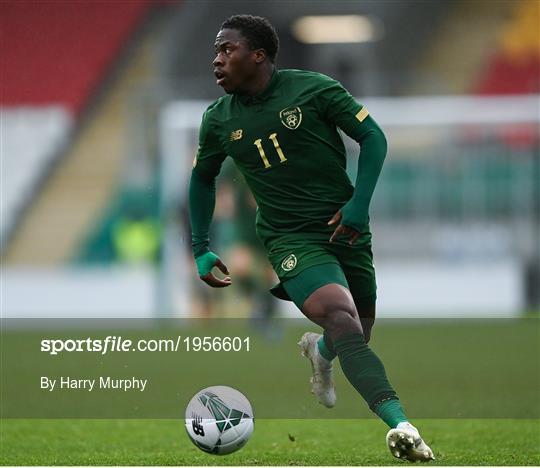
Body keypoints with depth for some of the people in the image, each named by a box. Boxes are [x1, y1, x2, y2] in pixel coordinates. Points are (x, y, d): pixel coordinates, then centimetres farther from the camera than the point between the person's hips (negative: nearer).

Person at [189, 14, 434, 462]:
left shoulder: (313, 88, -7)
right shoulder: (218, 119, 3)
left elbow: (373, 137, -3)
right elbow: (203, 176, 20)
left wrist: (359, 204, -14)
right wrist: (201, 250, 16)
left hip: (345, 229, 1)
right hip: (290, 238, -1)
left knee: (358, 336, 11)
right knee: (342, 320, -27)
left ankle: (319, 350, 51)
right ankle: (400, 424, -41)